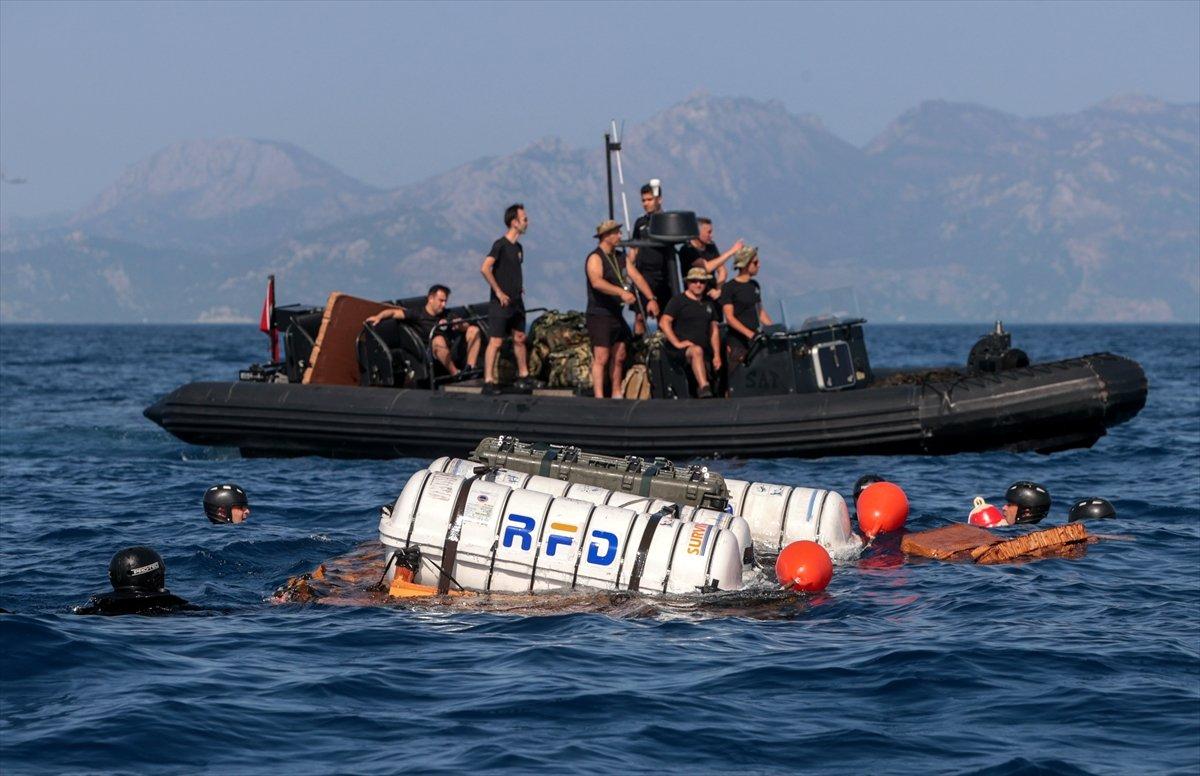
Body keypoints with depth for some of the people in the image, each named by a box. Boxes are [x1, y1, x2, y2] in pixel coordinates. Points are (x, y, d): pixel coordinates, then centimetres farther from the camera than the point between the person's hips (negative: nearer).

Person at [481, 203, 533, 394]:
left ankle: (523, 376, 25)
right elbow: (485, 268, -24)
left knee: (520, 338, 14)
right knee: (496, 341, -9)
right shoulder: (501, 245, -13)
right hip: (501, 302, -8)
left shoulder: (517, 247, 13)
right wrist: (499, 292, -21)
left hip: (516, 302, 8)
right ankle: (488, 381, -9)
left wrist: (519, 287, 15)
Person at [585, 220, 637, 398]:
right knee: (601, 357, -11)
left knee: (619, 357, 11)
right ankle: (598, 397, -14)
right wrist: (621, 292, -38)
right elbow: (597, 282, -29)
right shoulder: (595, 258, -11)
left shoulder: (615, 257, 17)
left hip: (616, 314, 9)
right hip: (599, 315, -9)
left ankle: (617, 394, 19)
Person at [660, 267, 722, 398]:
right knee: (697, 351, -38)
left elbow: (714, 330, 24)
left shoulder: (708, 303, 22)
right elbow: (664, 322, -7)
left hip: (705, 350, 7)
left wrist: (717, 355, 16)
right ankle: (704, 388, -55)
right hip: (683, 348, -7)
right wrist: (677, 343, -15)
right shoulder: (678, 301, 4)